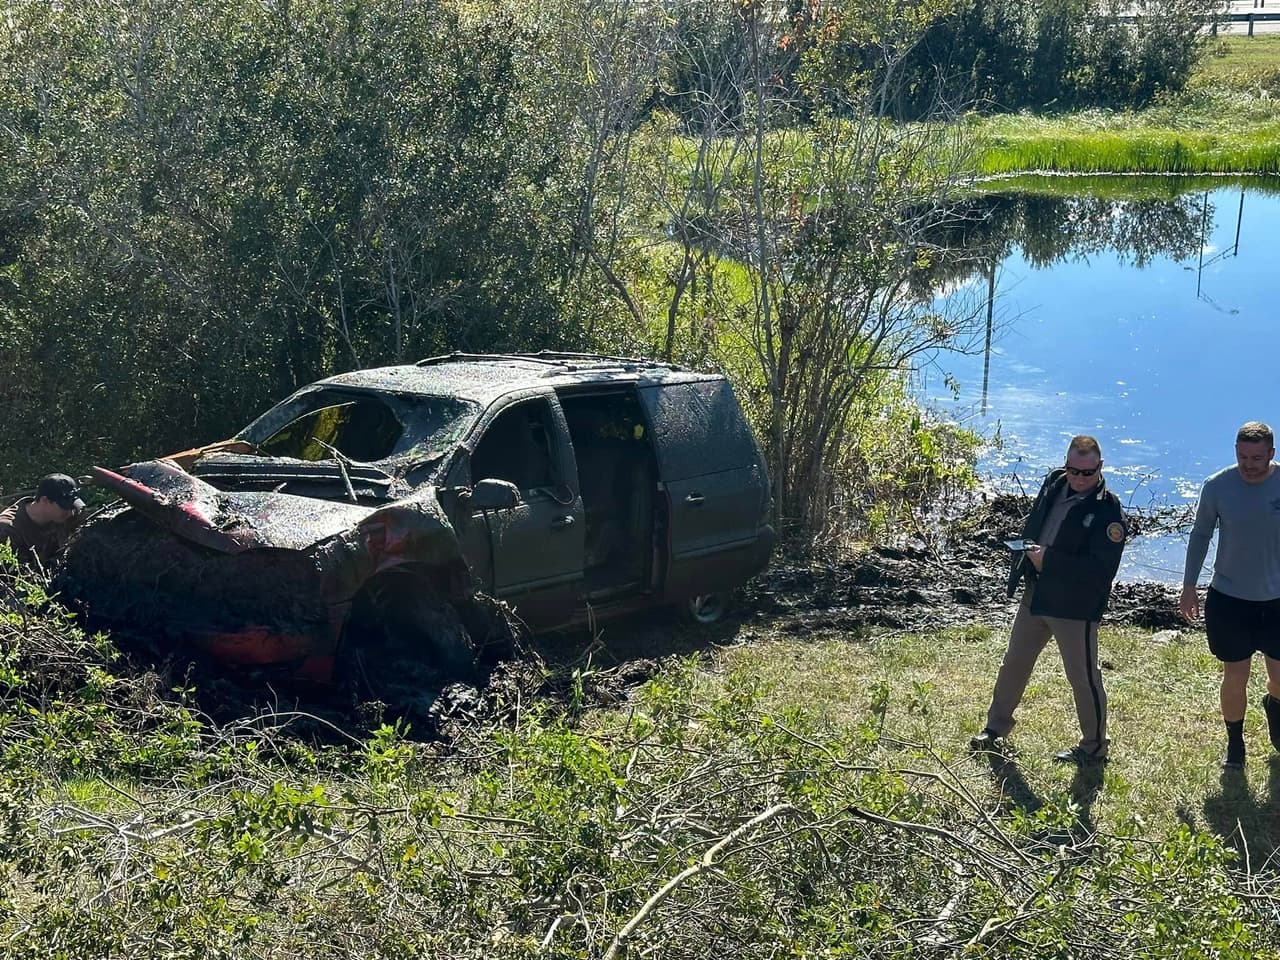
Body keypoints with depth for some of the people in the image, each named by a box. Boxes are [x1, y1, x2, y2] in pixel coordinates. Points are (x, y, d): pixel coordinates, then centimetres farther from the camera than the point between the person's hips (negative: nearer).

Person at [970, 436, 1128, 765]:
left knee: (1082, 676, 3)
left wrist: (1049, 561, -26)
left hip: (1075, 605, -7)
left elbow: (1101, 568, -25)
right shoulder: (1053, 483, 2)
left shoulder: (1108, 511, -18)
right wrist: (1022, 562, 9)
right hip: (1035, 595, 7)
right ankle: (996, 726, 36)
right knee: (1014, 663, 19)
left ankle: (1094, 745, 20)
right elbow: (1031, 525, 18)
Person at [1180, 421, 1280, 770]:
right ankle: (1235, 742, 30)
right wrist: (1189, 587, 3)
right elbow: (1200, 535, 1)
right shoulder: (1217, 486, -13)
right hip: (1229, 598, -1)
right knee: (1235, 677, 6)